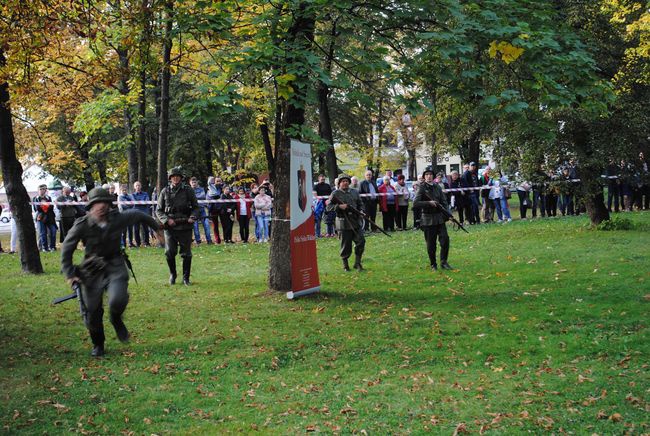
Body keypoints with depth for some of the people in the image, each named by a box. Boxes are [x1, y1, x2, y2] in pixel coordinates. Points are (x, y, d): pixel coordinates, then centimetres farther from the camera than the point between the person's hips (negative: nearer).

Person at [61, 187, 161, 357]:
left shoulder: (118, 218, -11)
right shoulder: (82, 225, -15)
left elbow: (138, 215, 9)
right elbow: (66, 249, -3)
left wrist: (156, 226, 26)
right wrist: (70, 274, -8)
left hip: (115, 266, 0)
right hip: (92, 268, 0)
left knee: (118, 300, -26)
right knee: (92, 312, 2)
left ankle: (116, 320, 11)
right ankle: (98, 345, 29)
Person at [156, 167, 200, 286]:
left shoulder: (188, 190, 4)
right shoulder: (165, 191, 6)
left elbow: (195, 207, 10)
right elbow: (159, 210, 9)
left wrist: (192, 217, -9)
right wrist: (167, 220, -8)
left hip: (185, 227, 0)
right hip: (170, 227, 0)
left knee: (186, 254, 3)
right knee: (169, 252, -4)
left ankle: (186, 278, 15)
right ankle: (172, 275, 19)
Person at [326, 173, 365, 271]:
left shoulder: (355, 192, 13)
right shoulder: (335, 194, -1)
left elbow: (360, 204, 20)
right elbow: (329, 207, -4)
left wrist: (361, 211, 0)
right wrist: (339, 206, -18)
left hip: (356, 221, 4)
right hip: (343, 223, -4)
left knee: (361, 241, -4)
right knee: (346, 245, 1)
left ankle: (357, 263, 8)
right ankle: (345, 264, 18)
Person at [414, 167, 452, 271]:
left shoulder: (437, 187, 9)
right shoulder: (422, 188, -5)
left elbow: (444, 200, 12)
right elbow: (415, 203, -13)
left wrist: (447, 212, -2)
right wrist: (429, 203, -20)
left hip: (440, 217, 4)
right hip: (428, 219, -4)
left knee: (445, 239, -6)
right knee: (431, 243, 2)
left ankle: (443, 262, 4)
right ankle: (433, 264, 15)